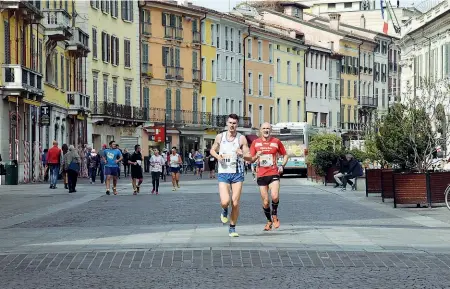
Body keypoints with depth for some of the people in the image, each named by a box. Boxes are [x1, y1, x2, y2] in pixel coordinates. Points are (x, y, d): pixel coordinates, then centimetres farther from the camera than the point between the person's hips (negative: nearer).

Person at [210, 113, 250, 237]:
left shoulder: (241, 139, 0)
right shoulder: (220, 137, 4)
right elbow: (212, 150, 18)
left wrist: (242, 154, -24)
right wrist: (217, 156, -4)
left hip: (237, 173, 0)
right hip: (223, 173, 0)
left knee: (235, 203, -2)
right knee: (225, 202, -15)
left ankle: (232, 228, 13)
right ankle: (224, 211, 21)